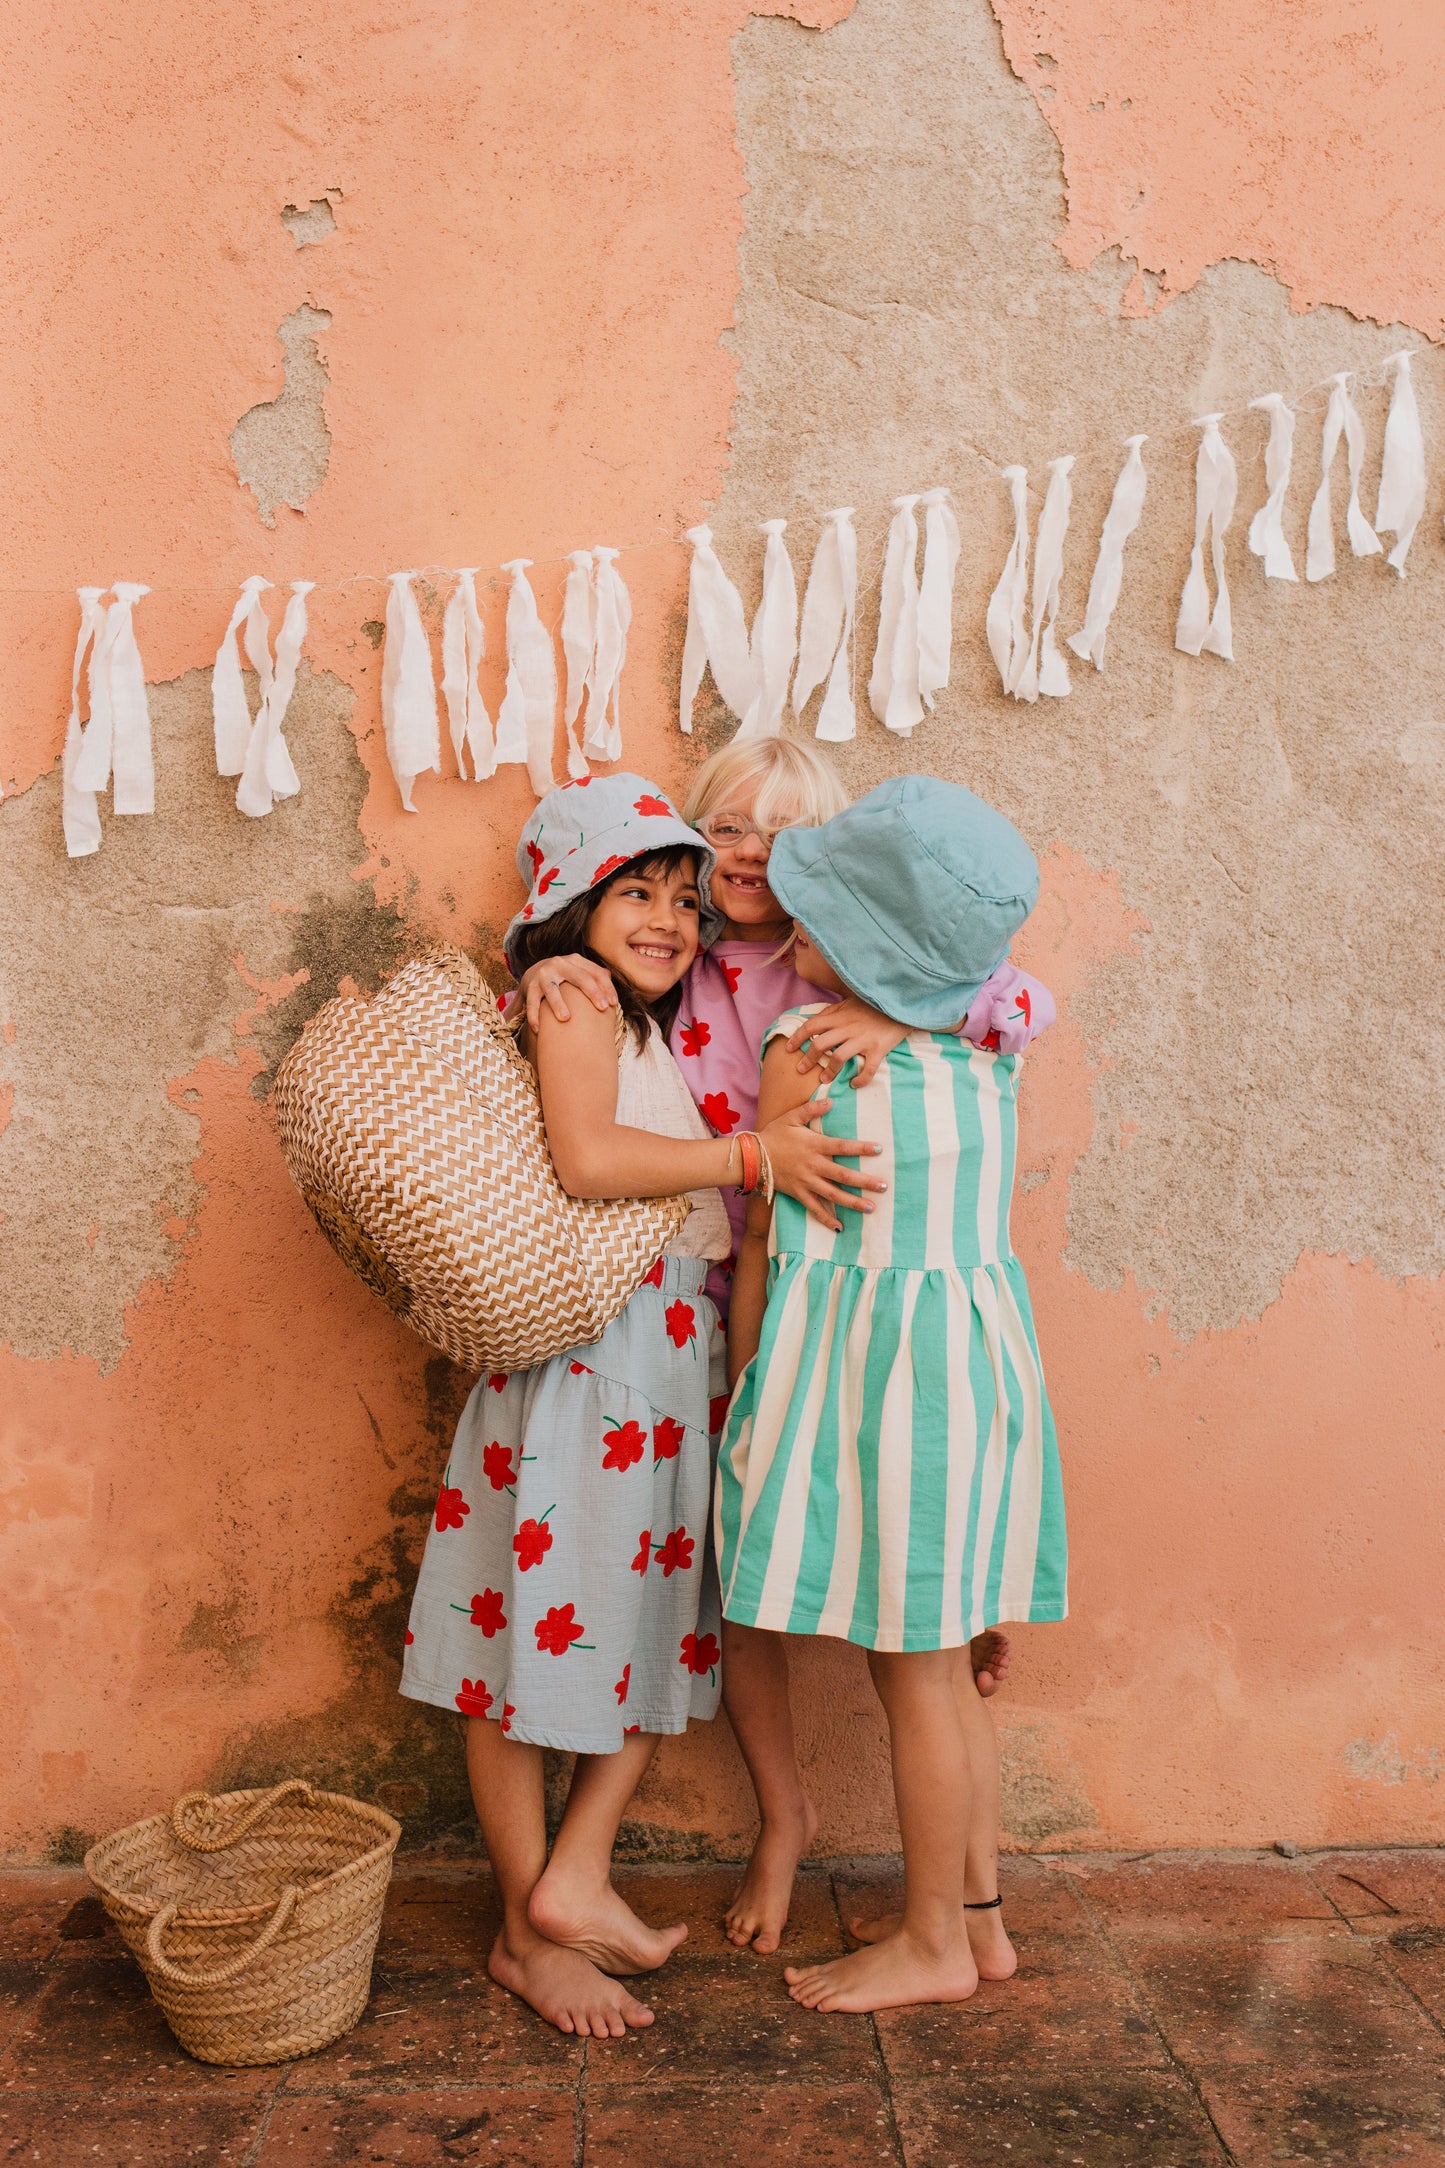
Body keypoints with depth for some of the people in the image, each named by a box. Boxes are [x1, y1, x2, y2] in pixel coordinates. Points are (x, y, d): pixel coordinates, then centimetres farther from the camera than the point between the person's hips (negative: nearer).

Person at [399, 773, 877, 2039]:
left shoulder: (656, 1030, 18)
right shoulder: (573, 996, -7)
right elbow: (586, 1156, -23)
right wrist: (753, 1154, -19)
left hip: (672, 1364, 9)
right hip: (577, 1355, -9)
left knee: (659, 1627, 11)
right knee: (538, 1631, 3)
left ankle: (574, 1877, 19)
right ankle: (531, 1933, 14)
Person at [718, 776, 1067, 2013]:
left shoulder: (806, 1049, -14)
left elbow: (765, 1240, -8)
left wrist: (743, 1398, 3)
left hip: (864, 1363, -7)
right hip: (978, 1351, 8)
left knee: (911, 1675, 4)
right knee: (940, 1667, 17)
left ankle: (933, 1945, 19)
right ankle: (980, 1917, 29)